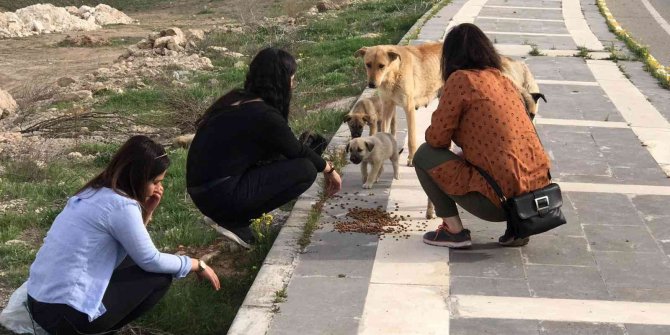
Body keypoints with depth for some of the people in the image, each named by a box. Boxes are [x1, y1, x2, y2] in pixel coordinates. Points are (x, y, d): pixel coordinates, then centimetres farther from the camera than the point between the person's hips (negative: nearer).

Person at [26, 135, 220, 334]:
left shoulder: (95, 191, 12)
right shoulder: (121, 205, -15)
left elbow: (135, 247, 20)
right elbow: (151, 261, -6)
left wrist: (146, 211, 7)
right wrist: (197, 265, 8)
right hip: (65, 314, -9)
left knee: (133, 258, 23)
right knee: (160, 276, 3)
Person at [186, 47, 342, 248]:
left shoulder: (238, 100, 11)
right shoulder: (264, 116, -14)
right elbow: (298, 152, 0)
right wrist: (328, 169, 19)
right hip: (222, 197, -9)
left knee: (280, 160, 20)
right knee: (305, 170, -6)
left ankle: (229, 216, 8)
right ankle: (234, 221, -4)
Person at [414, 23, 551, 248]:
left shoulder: (460, 80, -6)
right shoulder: (504, 80, 16)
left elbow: (436, 138, -4)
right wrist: (465, 153, 35)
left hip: (500, 201, -7)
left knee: (424, 155, 8)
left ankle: (454, 231, 7)